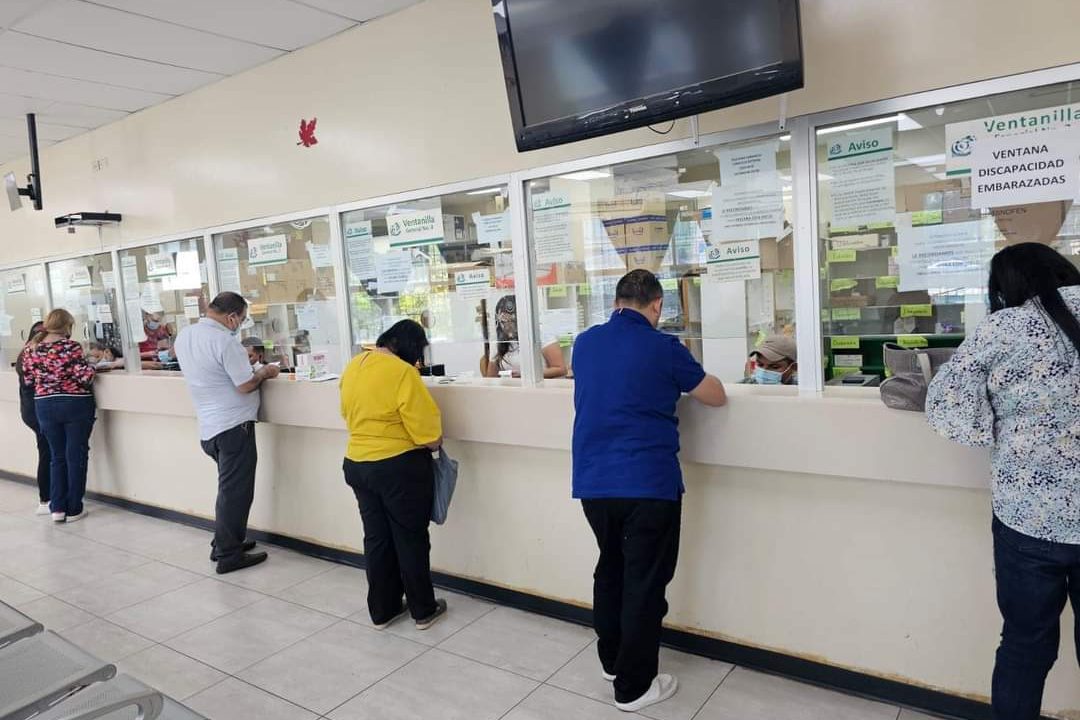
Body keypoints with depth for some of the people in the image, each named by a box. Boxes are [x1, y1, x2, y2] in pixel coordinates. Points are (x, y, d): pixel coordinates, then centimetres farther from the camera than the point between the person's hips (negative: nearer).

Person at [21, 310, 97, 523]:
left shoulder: (31, 349, 2)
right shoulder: (71, 346, -13)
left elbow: (28, 379, 9)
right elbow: (85, 376, -18)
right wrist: (90, 367, 3)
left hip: (45, 406, 4)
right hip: (75, 404, -4)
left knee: (57, 456, 15)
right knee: (76, 456, 5)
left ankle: (57, 508, 13)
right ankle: (73, 510, 9)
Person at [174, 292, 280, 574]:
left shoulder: (184, 335, 7)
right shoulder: (224, 340, -20)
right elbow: (245, 385, -19)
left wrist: (242, 360, 19)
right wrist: (265, 373, -1)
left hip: (208, 428, 9)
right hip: (233, 426, -9)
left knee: (228, 488, 22)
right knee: (236, 492, 2)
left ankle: (223, 543, 31)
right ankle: (228, 556, 9)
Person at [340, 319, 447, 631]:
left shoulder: (353, 366, 4)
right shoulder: (402, 372, -19)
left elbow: (349, 413, 13)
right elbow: (424, 425, -16)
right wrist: (435, 442, 4)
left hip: (357, 464, 7)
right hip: (400, 466, -7)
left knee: (376, 538, 16)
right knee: (411, 538, 8)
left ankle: (382, 610, 27)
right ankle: (423, 611, 21)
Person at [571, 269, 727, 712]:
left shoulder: (585, 343, 6)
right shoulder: (663, 348, -8)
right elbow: (717, 398, 3)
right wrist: (683, 376, 22)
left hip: (592, 483, 6)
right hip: (648, 484, -5)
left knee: (610, 569, 23)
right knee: (644, 583, 8)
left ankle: (611, 661, 38)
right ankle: (633, 686, 20)